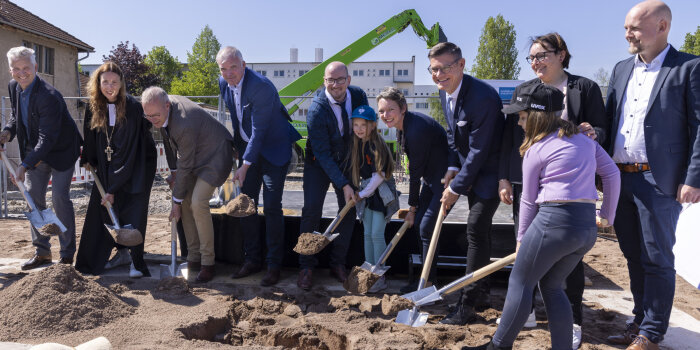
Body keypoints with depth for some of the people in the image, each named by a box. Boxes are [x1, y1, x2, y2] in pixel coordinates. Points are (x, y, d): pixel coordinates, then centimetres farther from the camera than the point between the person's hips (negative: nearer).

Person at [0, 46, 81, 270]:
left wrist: (25, 165, -35)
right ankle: (42, 252, 17)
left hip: (60, 152, -8)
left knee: (59, 197, -9)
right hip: (35, 151, 8)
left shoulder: (49, 96, -28)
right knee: (33, 196, 7)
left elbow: (47, 138, -30)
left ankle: (67, 254, 3)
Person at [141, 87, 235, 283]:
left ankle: (208, 263, -9)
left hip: (214, 154, -9)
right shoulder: (161, 107, -8)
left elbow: (185, 166, -25)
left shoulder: (185, 125, -35)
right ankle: (193, 259, 13)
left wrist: (176, 201, -15)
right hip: (194, 155, 9)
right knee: (185, 203, 2)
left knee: (198, 203, -20)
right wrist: (174, 170, 12)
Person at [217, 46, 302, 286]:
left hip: (273, 150, -7)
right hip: (248, 148, 7)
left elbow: (259, 131, -26)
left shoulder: (261, 86, -26)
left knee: (271, 207, -6)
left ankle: (274, 265, 8)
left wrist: (244, 167, -25)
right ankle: (252, 260, 21)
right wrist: (237, 145, 15)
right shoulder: (224, 83, -1)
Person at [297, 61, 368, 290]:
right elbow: (322, 153, -24)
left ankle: (338, 264, 16)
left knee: (349, 210, 1)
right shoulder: (316, 110, -25)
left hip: (348, 161, 4)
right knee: (311, 210, -11)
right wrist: (343, 185, -26)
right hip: (319, 163, -4)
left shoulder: (359, 96, -11)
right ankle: (306, 267, 3)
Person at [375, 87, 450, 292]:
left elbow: (415, 171, -19)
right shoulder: (404, 125, 3)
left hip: (445, 177, -10)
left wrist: (412, 206, -8)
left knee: (427, 228, -9)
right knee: (419, 223, 9)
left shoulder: (417, 129, -27)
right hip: (430, 177, 10)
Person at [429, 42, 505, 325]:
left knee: (476, 230, -9)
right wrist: (453, 167, 2)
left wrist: (457, 188, -19)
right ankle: (481, 294, 30)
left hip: (490, 170, -9)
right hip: (470, 168, 9)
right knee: (479, 230, 15)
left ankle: (467, 304, 2)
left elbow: (479, 150, -26)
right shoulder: (444, 91, 0)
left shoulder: (482, 97, -29)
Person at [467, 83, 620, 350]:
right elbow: (612, 173, 14)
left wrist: (522, 238, 12)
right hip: (588, 227, 7)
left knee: (520, 283, 7)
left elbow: (529, 201, 1)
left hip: (554, 220, -7)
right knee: (552, 286, 20)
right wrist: (607, 215, 21)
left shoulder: (535, 150, -3)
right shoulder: (583, 138, 14)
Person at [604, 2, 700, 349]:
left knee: (657, 259, 4)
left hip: (659, 182, -6)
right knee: (634, 256, 15)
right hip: (621, 178, 6)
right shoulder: (621, 69, 13)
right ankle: (640, 321, 29)